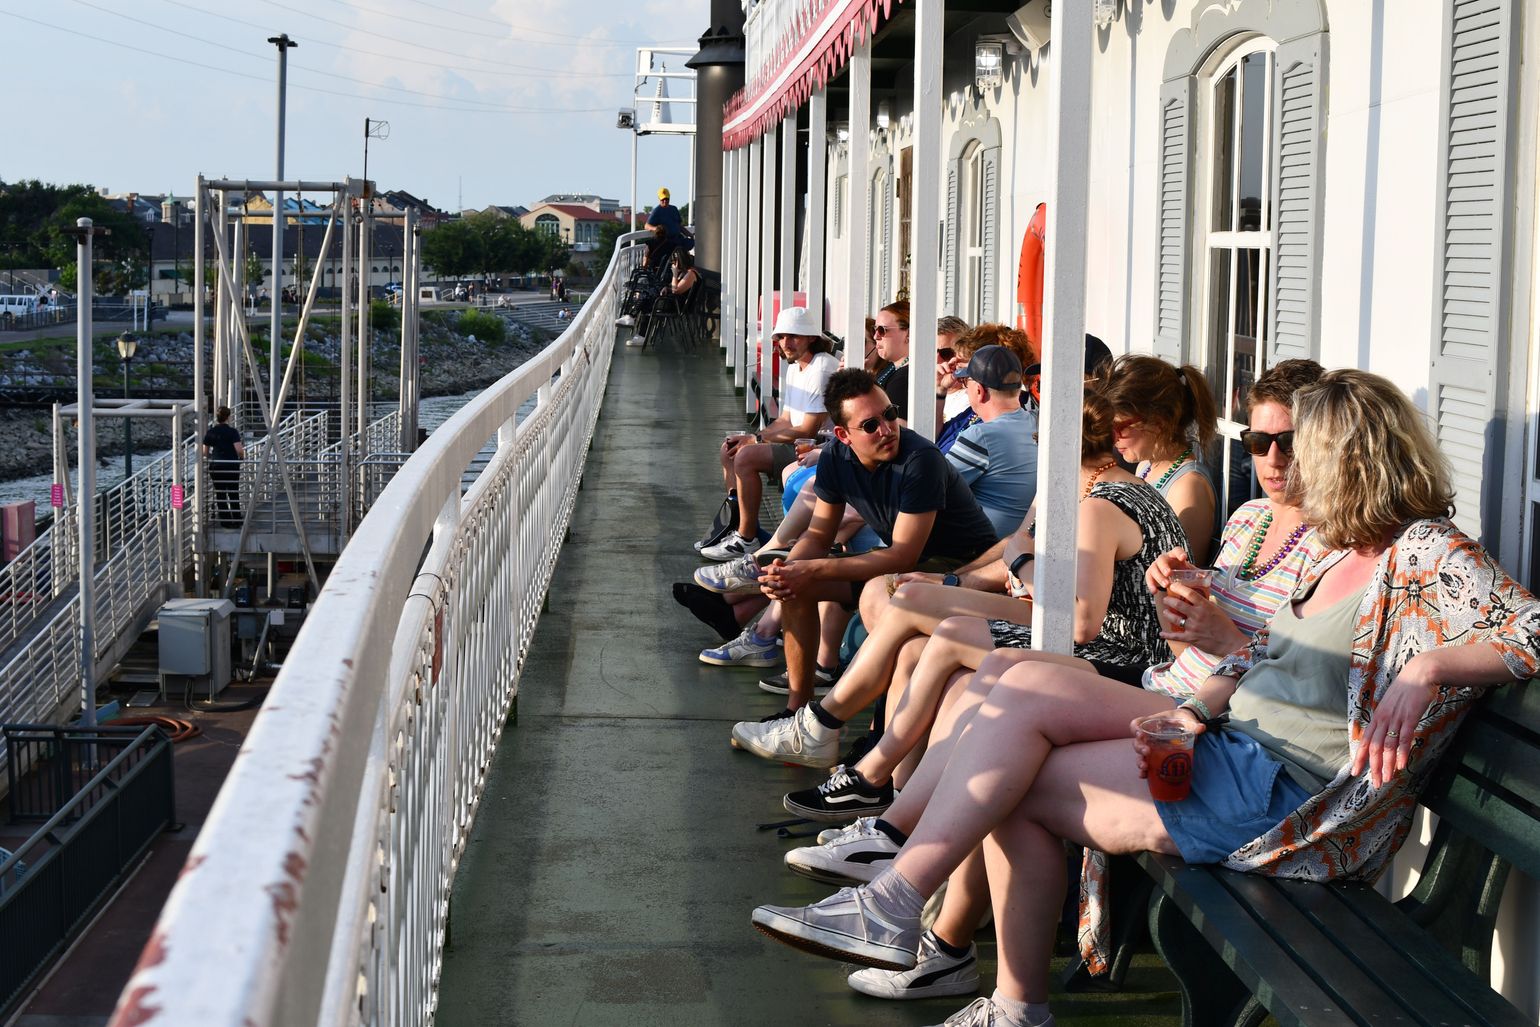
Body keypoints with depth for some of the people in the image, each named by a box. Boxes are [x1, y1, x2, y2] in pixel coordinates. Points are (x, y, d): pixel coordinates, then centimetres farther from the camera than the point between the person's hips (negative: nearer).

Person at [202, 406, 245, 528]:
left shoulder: (210, 432, 0)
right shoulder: (233, 431, -10)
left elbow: (205, 452, 3)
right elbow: (239, 450, -18)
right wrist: (242, 458, 3)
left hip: (216, 467, 2)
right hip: (232, 466, -2)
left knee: (220, 494, 9)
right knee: (234, 494, 11)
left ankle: (225, 521, 9)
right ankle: (236, 521, 15)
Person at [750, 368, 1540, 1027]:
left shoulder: (1426, 553, -10)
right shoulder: (1340, 553, 17)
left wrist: (1426, 667, -32)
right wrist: (1197, 710, -2)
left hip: (1284, 798, -9)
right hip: (1231, 746, 9)